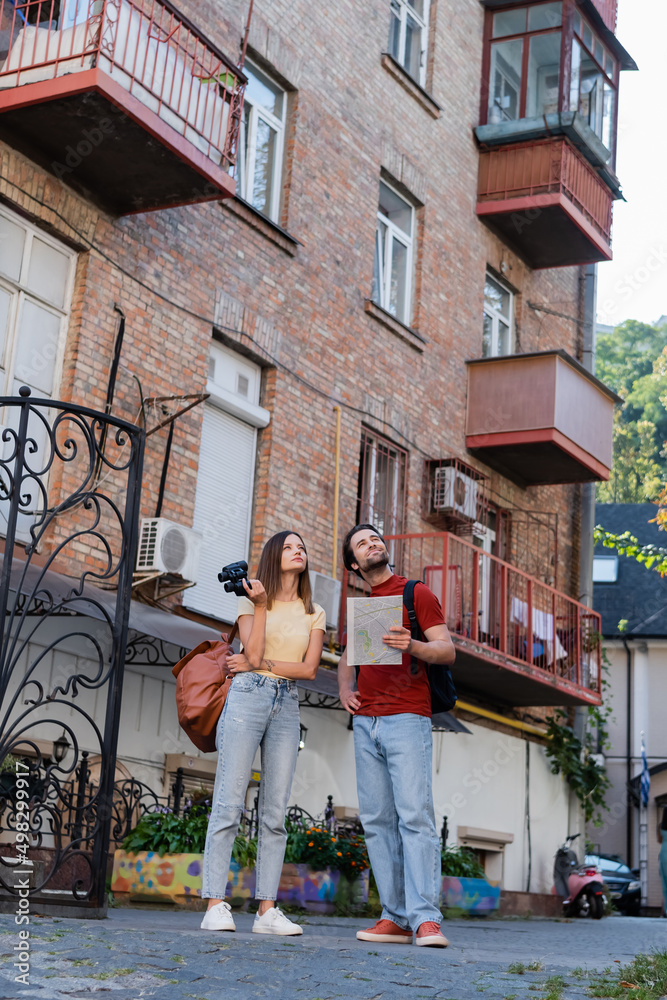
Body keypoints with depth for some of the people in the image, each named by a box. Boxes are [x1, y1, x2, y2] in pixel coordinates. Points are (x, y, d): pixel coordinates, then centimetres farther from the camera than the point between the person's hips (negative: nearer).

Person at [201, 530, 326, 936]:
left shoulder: (315, 613, 15)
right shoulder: (252, 600, 8)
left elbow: (309, 669, 4)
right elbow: (253, 654, -6)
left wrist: (260, 665, -5)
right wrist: (260, 604, -11)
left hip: (287, 706, 3)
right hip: (248, 697, -3)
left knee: (276, 812, -1)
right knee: (230, 803, -9)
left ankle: (267, 909, 0)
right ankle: (216, 905, -9)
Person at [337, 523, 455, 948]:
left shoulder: (417, 593, 4)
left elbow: (447, 650, -2)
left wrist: (411, 645, -21)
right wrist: (344, 688, 11)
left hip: (407, 718, -6)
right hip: (366, 722, 6)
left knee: (415, 815, -14)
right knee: (377, 820, 2)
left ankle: (426, 918, -16)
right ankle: (395, 917, 4)